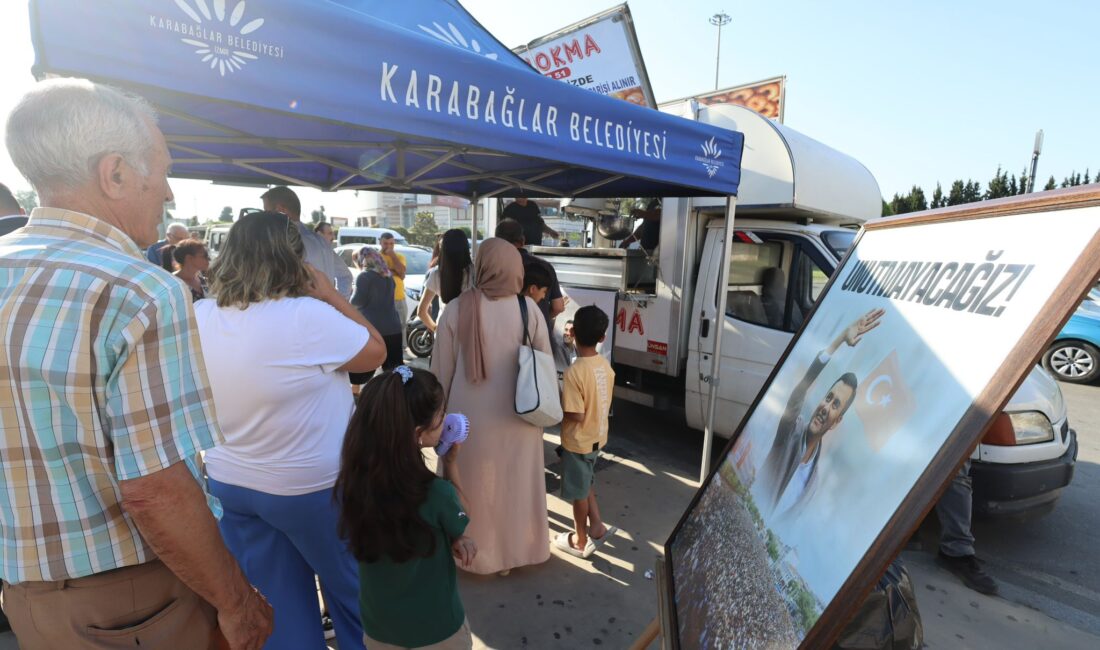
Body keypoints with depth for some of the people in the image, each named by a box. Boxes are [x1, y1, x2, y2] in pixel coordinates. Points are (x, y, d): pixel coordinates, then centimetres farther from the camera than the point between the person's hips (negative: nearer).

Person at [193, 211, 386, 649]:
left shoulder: (198, 317, -5)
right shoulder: (307, 316, -26)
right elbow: (376, 351, -14)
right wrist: (331, 296, -7)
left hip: (229, 484, 6)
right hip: (312, 487, -6)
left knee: (276, 606, 22)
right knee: (353, 591, 19)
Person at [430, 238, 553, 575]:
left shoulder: (457, 309, -13)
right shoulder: (528, 309, -10)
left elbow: (441, 370, -5)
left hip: (469, 416, -1)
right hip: (516, 417, 1)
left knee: (472, 484, 19)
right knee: (514, 484, 19)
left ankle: (472, 550, 37)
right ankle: (513, 549, 38)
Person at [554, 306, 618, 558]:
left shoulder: (574, 372, -28)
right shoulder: (606, 365, -4)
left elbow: (576, 416, -26)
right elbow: (600, 403, 6)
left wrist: (557, 405, -10)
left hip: (578, 441, -7)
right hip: (597, 437, 7)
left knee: (578, 492, 12)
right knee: (586, 485, 28)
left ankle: (580, 542, 30)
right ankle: (597, 527, 35)